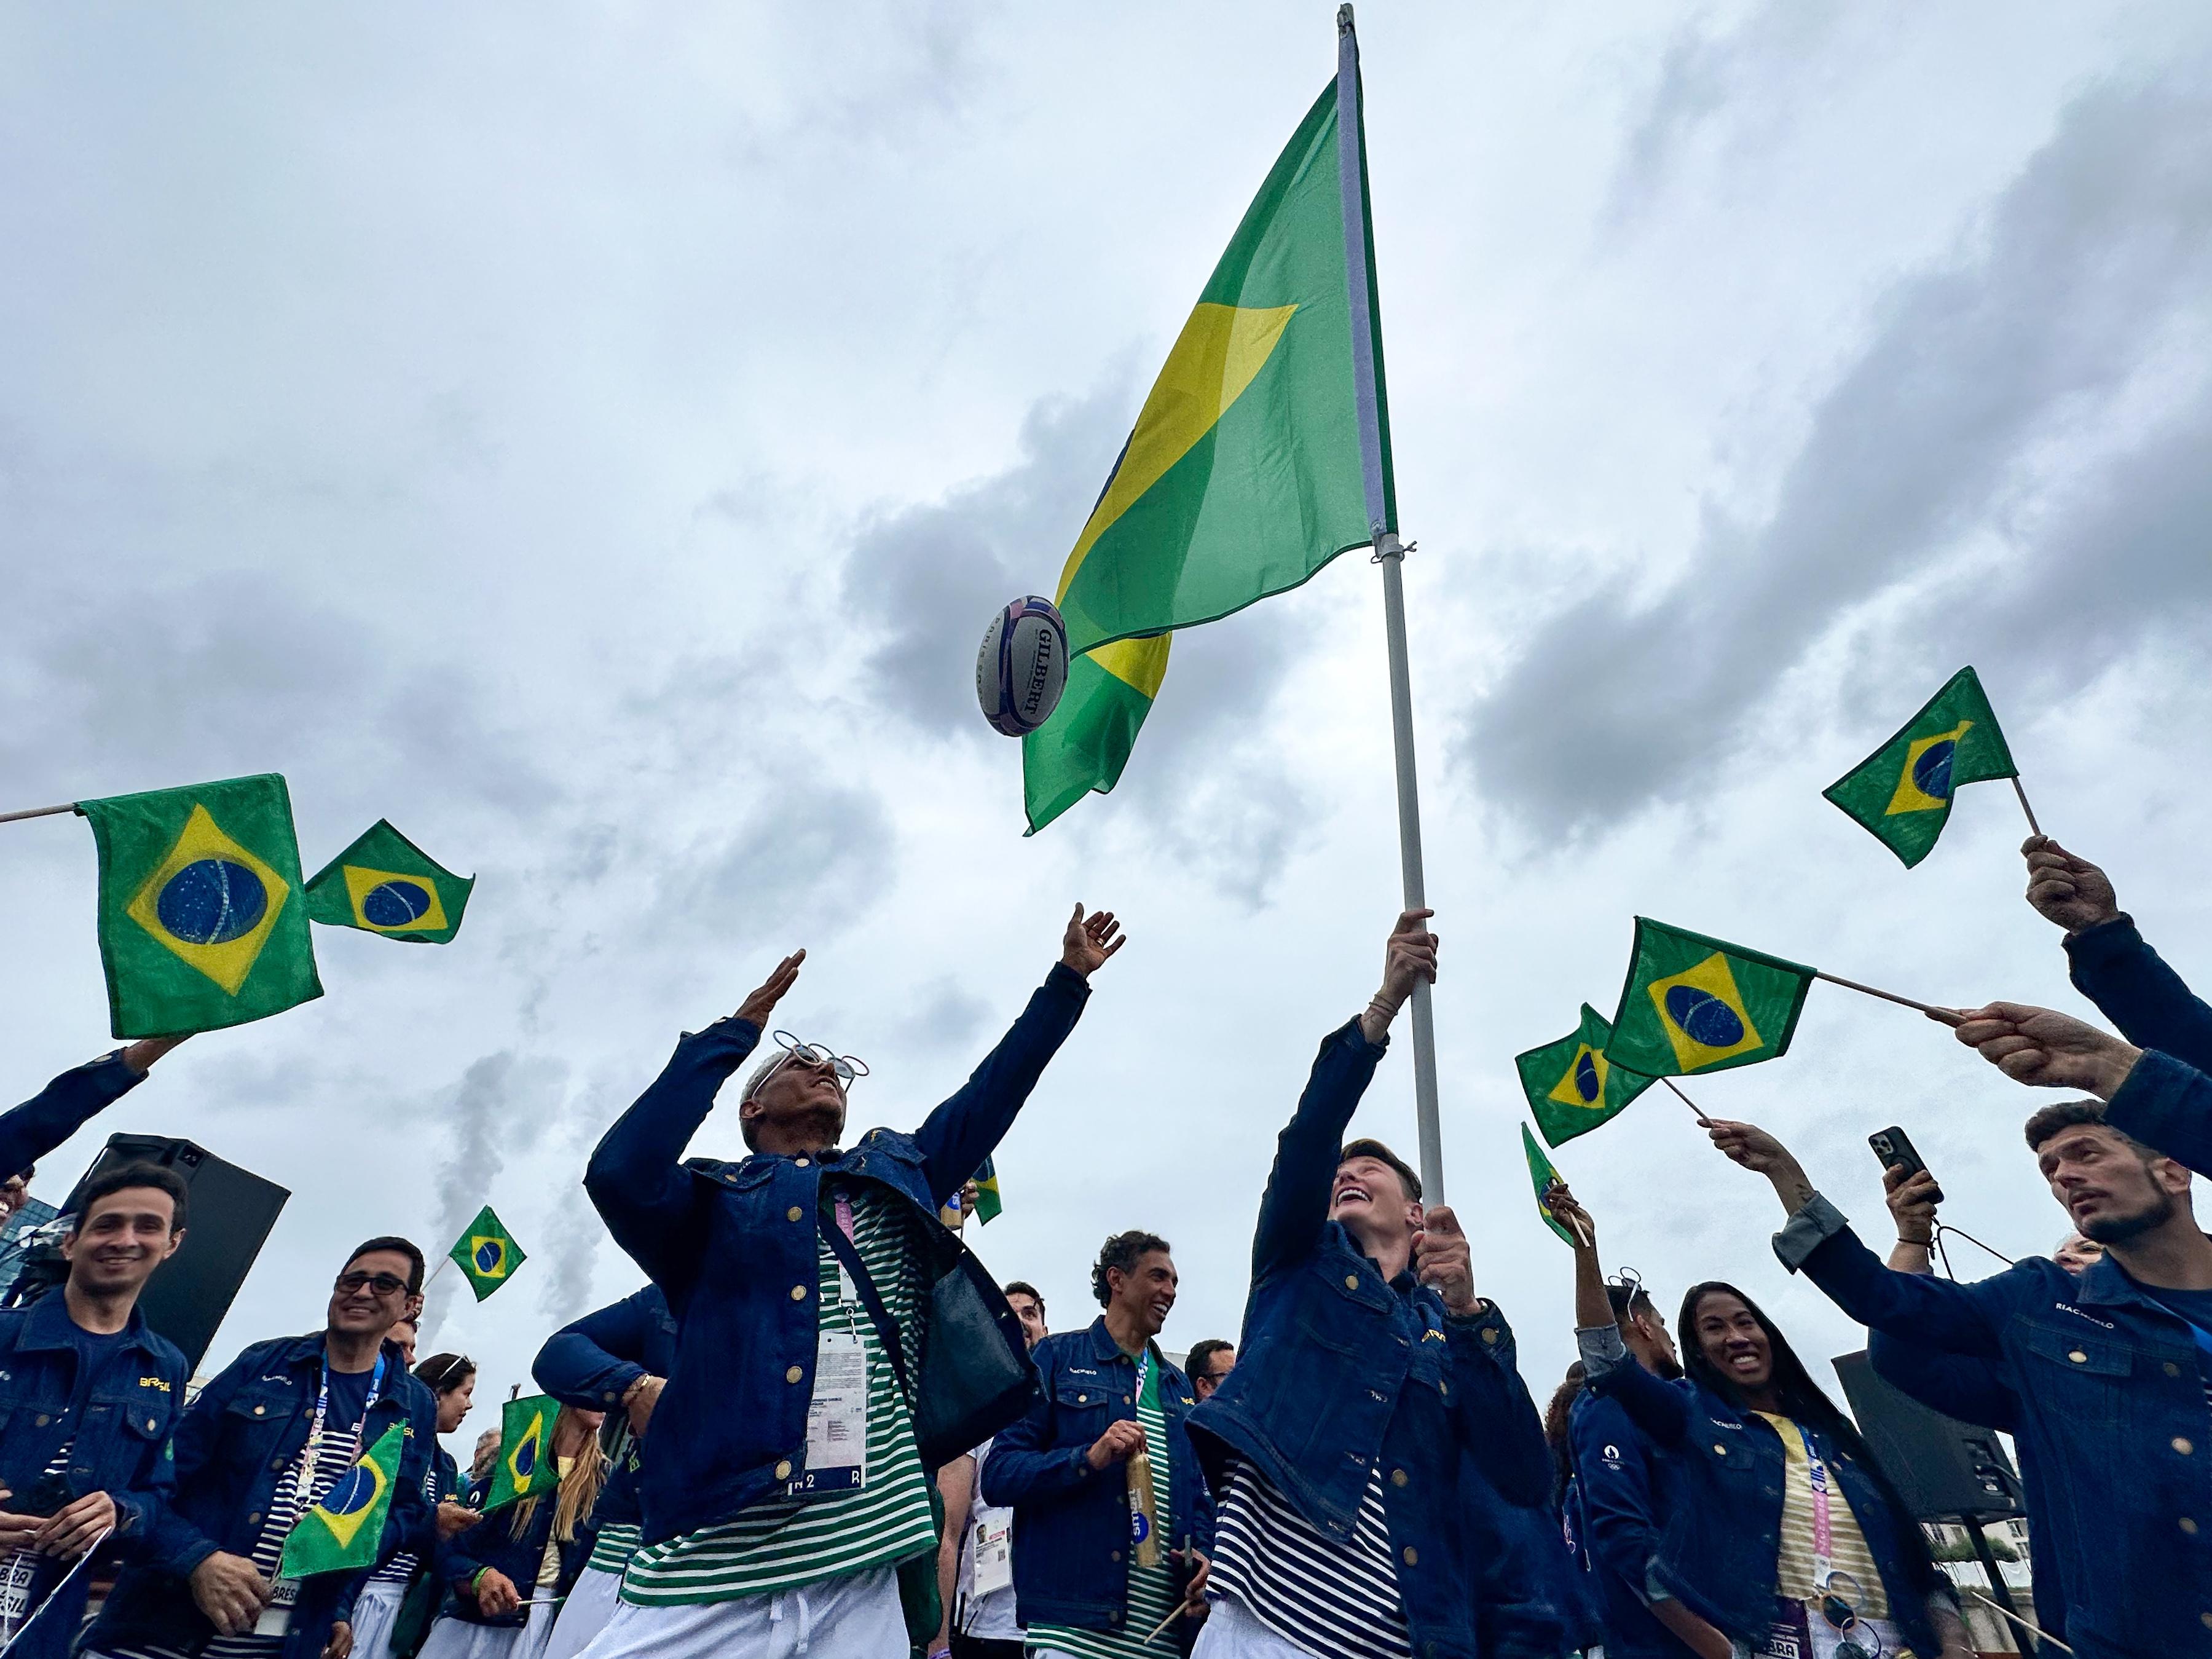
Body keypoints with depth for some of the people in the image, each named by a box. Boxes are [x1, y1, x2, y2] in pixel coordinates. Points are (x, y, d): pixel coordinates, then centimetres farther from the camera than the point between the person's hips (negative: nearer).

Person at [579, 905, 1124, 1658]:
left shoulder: (895, 1174, 18)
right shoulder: (713, 1200, 6)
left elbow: (991, 1092, 20)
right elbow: (619, 1175, -14)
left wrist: (1069, 977, 22)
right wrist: (735, 1031, -7)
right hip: (706, 1568, -3)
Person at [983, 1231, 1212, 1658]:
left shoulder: (1177, 1386, 19)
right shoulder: (1058, 1358, 0)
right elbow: (999, 1476, -7)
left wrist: (1201, 1550, 1)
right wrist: (1088, 1459, -20)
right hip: (1072, 1620, -5)